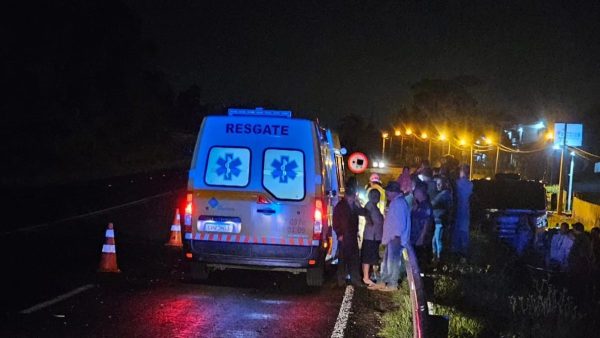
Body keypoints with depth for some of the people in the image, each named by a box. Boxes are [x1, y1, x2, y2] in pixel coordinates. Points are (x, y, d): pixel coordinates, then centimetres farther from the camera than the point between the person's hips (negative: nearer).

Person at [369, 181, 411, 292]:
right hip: (391, 237, 10)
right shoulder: (395, 202, 19)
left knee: (393, 261, -5)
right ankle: (383, 282, 19)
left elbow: (400, 220, -20)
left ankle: (393, 284, 0)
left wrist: (396, 235, -21)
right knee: (387, 261, 13)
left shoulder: (399, 202, -13)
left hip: (395, 238, -10)